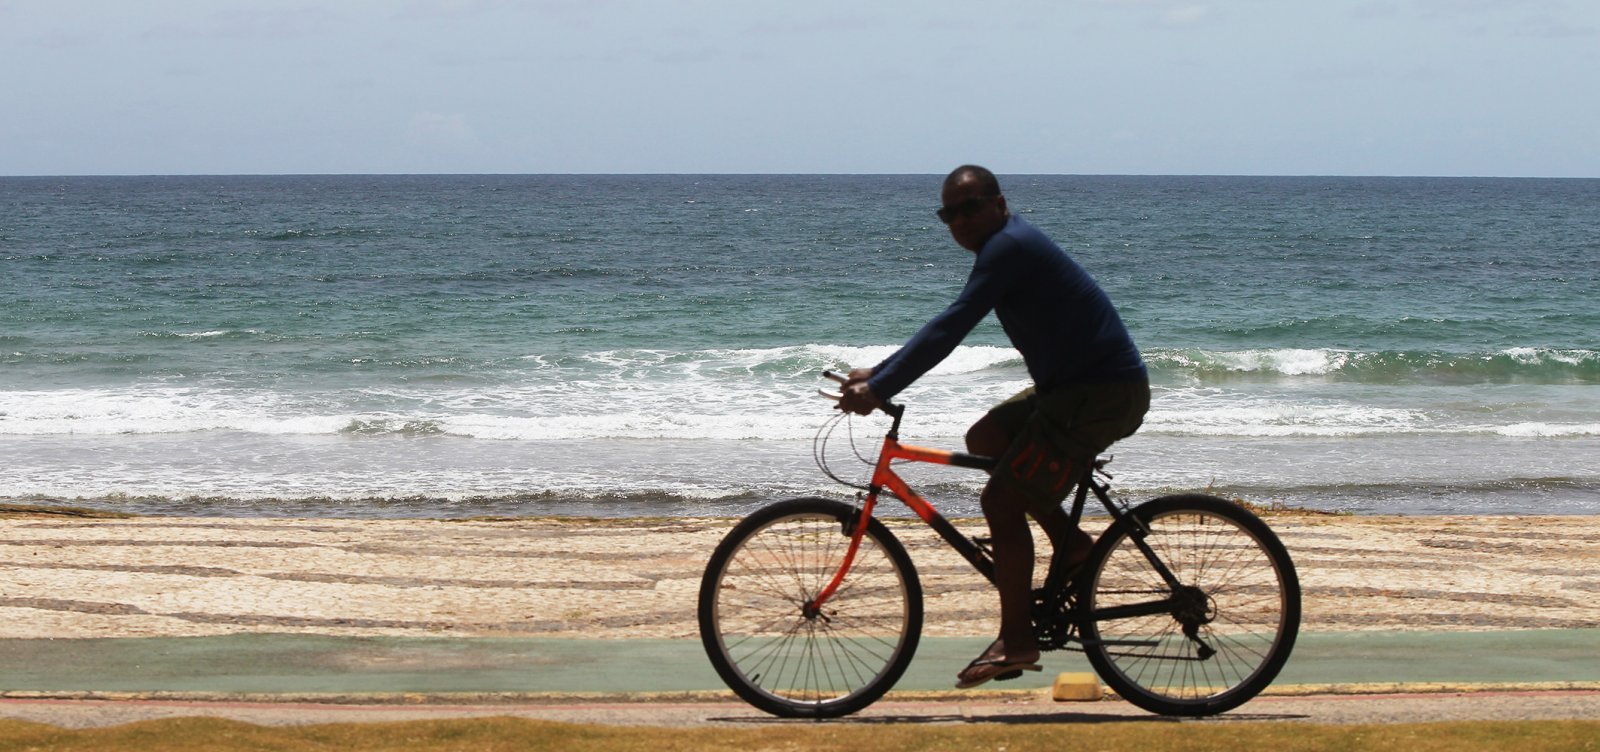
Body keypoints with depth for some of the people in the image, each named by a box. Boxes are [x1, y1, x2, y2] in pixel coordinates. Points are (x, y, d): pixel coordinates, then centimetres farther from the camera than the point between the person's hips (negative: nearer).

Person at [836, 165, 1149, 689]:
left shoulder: (1009, 247, -15)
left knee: (1002, 501, -9)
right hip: (1071, 387, 10)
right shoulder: (1008, 247, 16)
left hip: (1103, 395, -10)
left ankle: (1017, 642, -3)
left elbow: (950, 328, -23)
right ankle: (1069, 542, 16)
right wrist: (876, 374, 17)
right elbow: (948, 328, 21)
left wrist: (878, 389, -24)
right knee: (984, 439, 16)